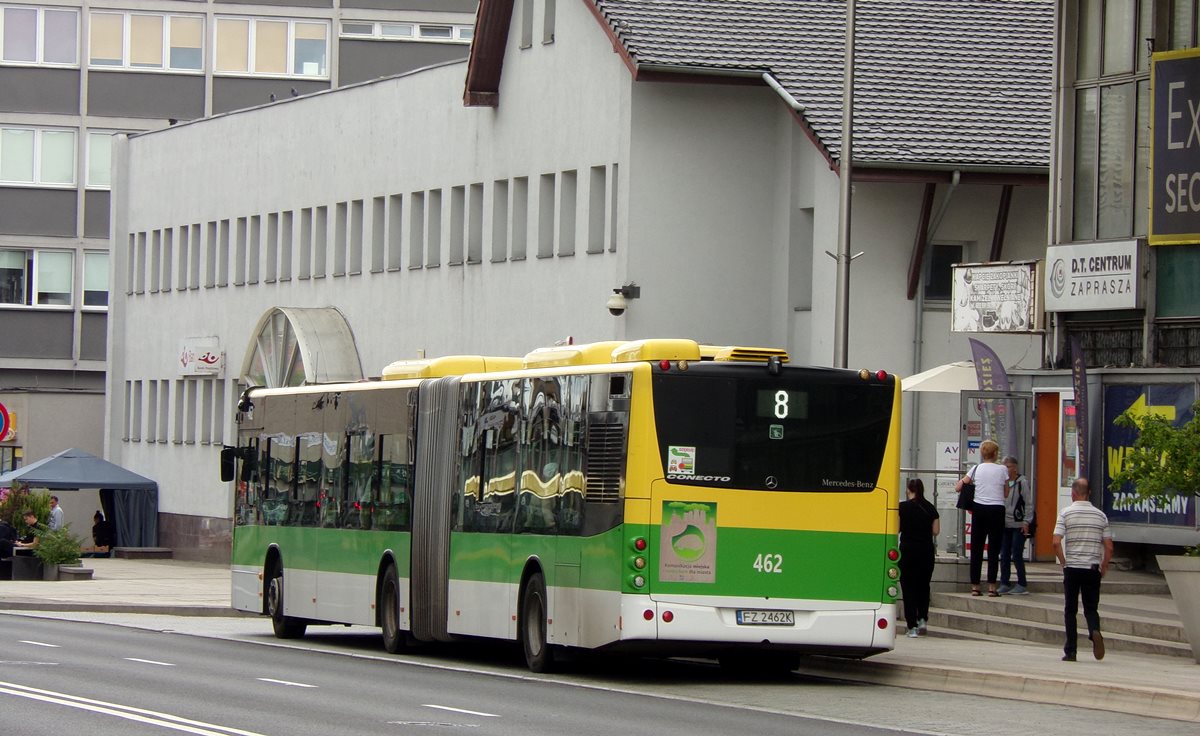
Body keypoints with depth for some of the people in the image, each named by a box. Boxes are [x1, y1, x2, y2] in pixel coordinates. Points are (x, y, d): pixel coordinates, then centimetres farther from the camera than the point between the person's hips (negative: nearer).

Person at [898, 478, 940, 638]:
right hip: (926, 551, 3)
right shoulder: (930, 508, 3)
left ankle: (912, 626, -2)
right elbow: (936, 531, 3)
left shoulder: (902, 507, -6)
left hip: (908, 551, -3)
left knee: (908, 588, 2)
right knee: (923, 586, 19)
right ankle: (923, 618, 5)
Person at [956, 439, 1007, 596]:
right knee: (994, 549, 0)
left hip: (979, 508, 2)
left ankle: (975, 586, 7)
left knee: (976, 549, 7)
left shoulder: (976, 469, 3)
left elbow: (957, 488, 2)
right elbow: (1006, 494, 3)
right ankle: (992, 586, -4)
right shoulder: (1002, 470, -2)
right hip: (996, 509, -2)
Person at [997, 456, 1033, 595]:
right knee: (1004, 555, 6)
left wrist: (1026, 522, -9)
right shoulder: (1002, 481, 9)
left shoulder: (1022, 482, -6)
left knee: (1017, 555, -6)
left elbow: (1029, 503, -5)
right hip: (1005, 524, 6)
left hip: (1018, 525, -6)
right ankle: (1004, 583, 12)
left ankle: (1022, 585, 2)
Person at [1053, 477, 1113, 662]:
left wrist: (1063, 562, 0)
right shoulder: (1100, 516, 5)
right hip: (1093, 569, 2)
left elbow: (1056, 543, -12)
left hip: (1072, 568, -2)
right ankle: (1095, 631, -22)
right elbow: (1109, 547, 2)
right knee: (1091, 608, 9)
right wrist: (1104, 567, 14)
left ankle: (1070, 651, 5)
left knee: (1071, 610, 7)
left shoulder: (1066, 513, -3)